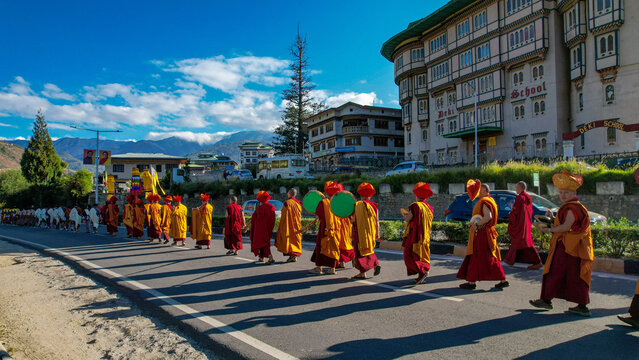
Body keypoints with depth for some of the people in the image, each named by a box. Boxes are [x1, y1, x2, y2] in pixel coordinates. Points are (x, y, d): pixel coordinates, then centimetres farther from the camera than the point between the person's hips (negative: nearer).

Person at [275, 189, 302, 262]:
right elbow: (300, 215, 12)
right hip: (297, 225, 6)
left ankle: (291, 255, -8)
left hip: (288, 224, -6)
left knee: (288, 239, 1)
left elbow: (284, 216, -12)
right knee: (296, 239, 9)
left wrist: (281, 226, -6)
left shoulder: (287, 203, -12)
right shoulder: (298, 203, 6)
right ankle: (295, 256, 7)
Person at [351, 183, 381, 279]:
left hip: (360, 232, -4)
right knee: (369, 249, 24)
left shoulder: (357, 205, -11)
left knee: (360, 251, 5)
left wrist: (350, 218, 8)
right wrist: (377, 233, 12)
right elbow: (377, 222, 3)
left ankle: (363, 273, 7)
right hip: (371, 232, 4)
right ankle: (376, 264, 9)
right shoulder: (374, 206, -1)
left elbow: (354, 220, -13)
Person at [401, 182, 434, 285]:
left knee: (409, 255, -1)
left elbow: (407, 219, -16)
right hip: (425, 237, 7)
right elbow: (428, 223, 15)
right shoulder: (429, 208, 8)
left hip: (414, 236, -7)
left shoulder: (415, 206, -13)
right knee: (423, 255, 13)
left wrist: (404, 214, 6)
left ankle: (422, 272, -18)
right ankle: (421, 278, 11)